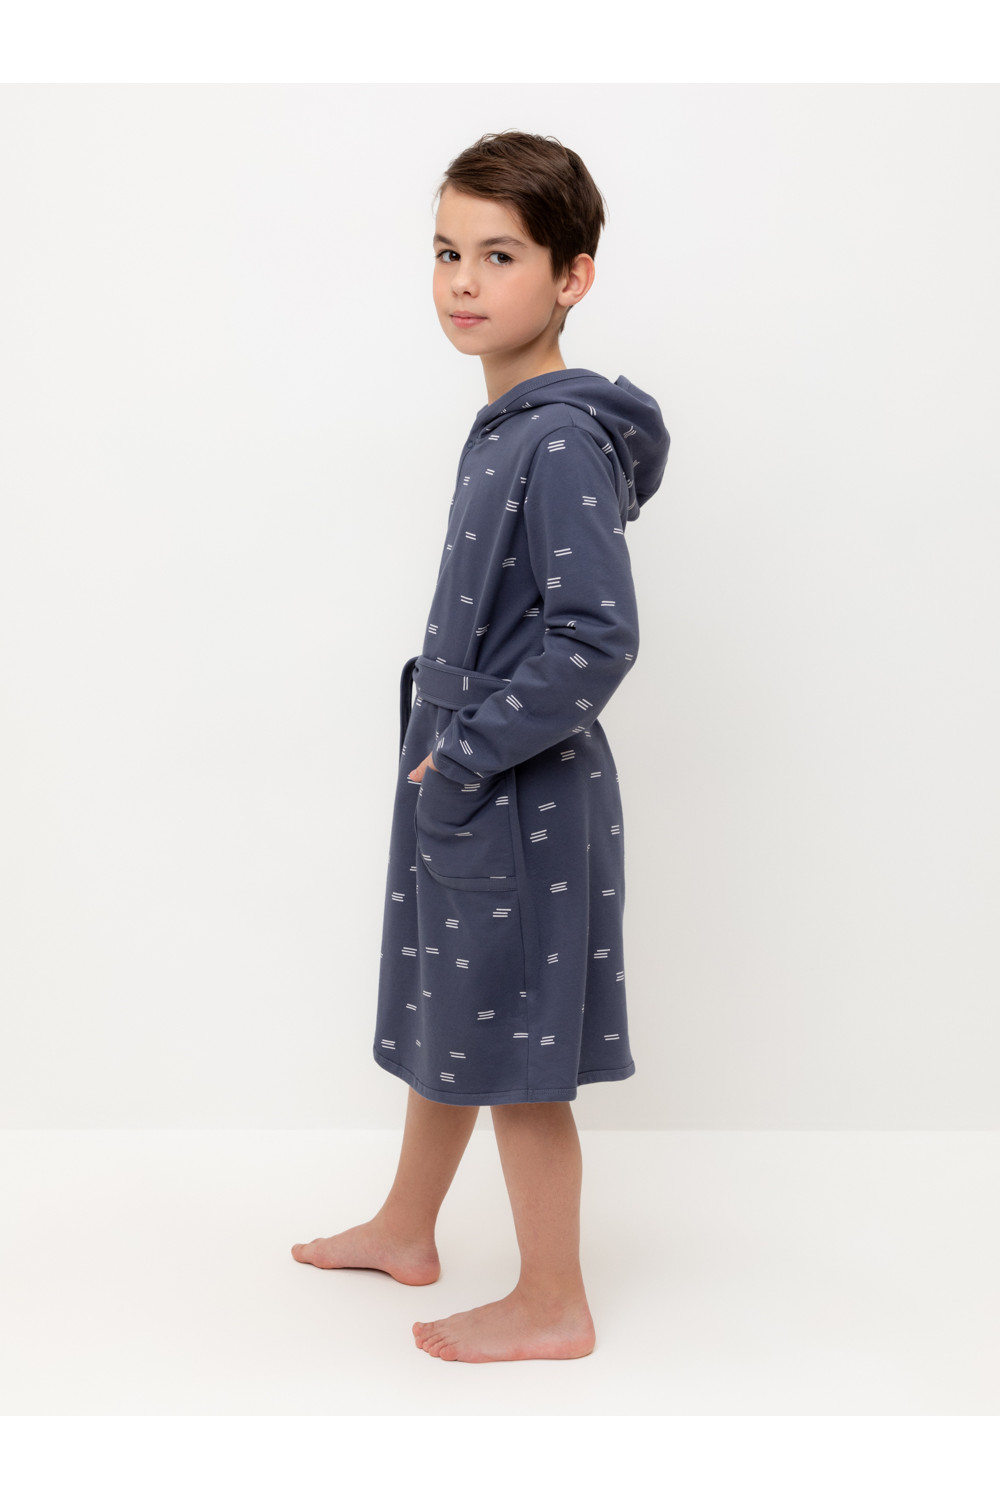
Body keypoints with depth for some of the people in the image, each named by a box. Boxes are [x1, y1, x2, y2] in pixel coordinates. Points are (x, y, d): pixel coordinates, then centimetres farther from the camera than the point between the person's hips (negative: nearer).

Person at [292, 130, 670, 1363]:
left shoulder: (563, 442, -20)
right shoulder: (507, 426, 8)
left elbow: (596, 637, -27)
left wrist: (467, 757, -20)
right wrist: (443, 743, 11)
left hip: (521, 798, -9)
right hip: (458, 782, 9)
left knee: (516, 1055, 4)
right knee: (444, 1022, 23)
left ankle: (553, 1306, 23)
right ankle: (406, 1229, 43)